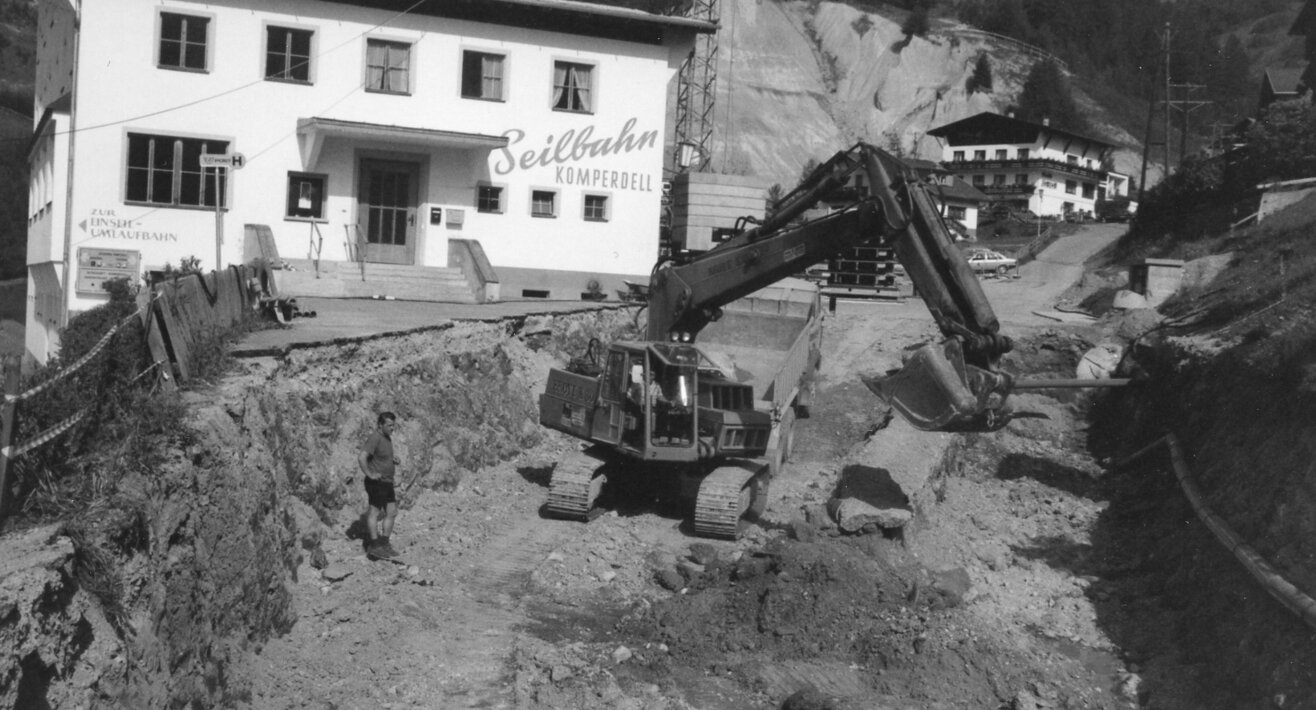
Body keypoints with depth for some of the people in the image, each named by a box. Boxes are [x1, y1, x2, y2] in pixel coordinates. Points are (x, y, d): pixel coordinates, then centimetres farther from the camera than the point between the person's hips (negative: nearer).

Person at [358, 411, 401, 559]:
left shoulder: (387, 437, 12)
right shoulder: (375, 438, -18)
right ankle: (374, 546, 0)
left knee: (392, 513, 10)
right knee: (375, 512, -4)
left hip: (387, 482, 9)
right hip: (377, 482, -9)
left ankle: (384, 544, 17)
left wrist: (393, 459, 10)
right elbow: (361, 457, -28)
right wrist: (369, 474, -21)